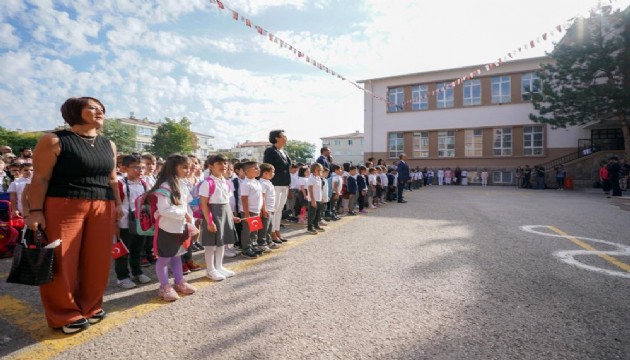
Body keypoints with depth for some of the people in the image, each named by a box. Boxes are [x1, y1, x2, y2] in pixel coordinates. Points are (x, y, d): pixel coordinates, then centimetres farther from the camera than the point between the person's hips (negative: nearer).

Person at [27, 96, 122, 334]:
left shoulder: (108, 145, 14)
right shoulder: (54, 141, -3)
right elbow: (40, 178, -6)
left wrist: (117, 204, 9)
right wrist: (36, 211, -12)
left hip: (102, 208, 5)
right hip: (63, 206, -5)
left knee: (97, 261, 7)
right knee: (61, 262, 2)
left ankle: (90, 307, 24)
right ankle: (65, 315, 19)